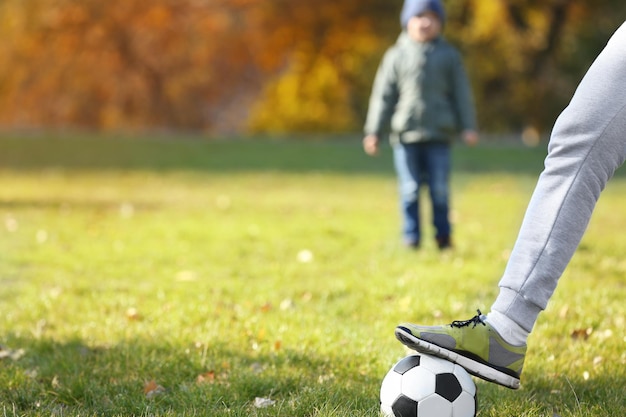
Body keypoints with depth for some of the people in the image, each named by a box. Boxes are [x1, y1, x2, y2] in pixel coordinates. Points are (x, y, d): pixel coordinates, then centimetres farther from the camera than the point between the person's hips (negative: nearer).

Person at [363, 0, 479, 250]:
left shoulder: (449, 55, 9)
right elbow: (383, 95, 8)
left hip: (439, 135, 0)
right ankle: (411, 238, 9)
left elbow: (461, 93, 10)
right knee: (410, 190, 2)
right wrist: (373, 131, 4)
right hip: (405, 135, 0)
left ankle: (443, 236, 11)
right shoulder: (396, 56, 8)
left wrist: (468, 127, 3)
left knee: (440, 189, 0)